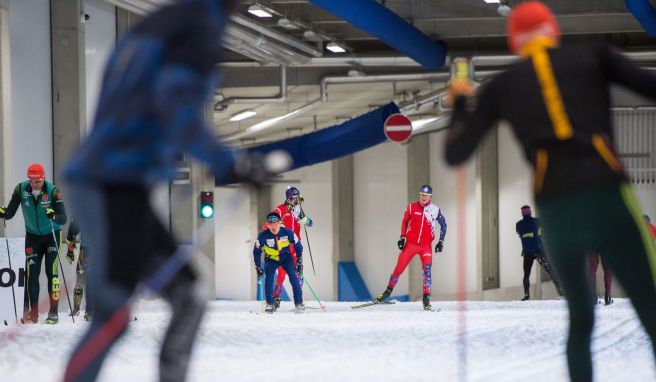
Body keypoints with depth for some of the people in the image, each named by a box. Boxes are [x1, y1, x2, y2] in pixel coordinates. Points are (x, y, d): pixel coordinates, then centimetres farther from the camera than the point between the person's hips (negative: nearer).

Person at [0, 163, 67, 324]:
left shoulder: (53, 191, -21)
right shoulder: (21, 189, -14)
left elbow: (63, 219, -26)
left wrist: (54, 216, -47)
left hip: (52, 234, -3)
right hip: (32, 236, 3)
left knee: (51, 271, -9)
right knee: (32, 273, -3)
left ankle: (54, 312, -6)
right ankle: (32, 313, 2)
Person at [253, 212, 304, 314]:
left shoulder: (287, 232, -22)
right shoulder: (263, 236, -21)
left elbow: (298, 246, -6)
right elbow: (257, 251, -4)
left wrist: (299, 262, -6)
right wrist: (258, 266, -3)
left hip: (286, 257, 0)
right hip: (271, 259, 0)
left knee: (294, 277, -17)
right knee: (269, 278, -21)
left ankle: (299, 304, -12)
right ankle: (270, 304, -10)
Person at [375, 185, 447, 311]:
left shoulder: (435, 210, -4)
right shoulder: (412, 207, -3)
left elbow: (443, 225, 9)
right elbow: (405, 221, 13)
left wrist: (441, 241, 3)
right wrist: (402, 237, 6)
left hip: (426, 246, -1)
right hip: (410, 244, 1)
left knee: (427, 271, -15)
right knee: (399, 268, 1)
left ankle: (426, 299, -12)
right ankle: (389, 290, 20)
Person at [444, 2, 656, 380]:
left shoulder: (501, 86, 18)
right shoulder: (592, 55, 14)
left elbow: (455, 154, 20)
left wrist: (460, 103, 36)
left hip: (554, 209, 3)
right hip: (607, 196, -3)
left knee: (581, 320, 24)